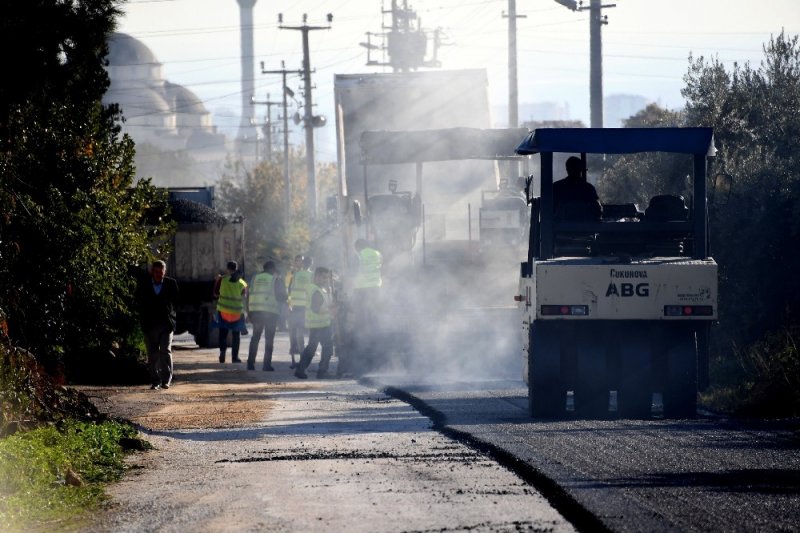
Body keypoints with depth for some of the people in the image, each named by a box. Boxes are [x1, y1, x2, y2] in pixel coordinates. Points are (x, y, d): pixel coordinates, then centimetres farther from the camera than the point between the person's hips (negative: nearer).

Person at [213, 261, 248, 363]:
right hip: (237, 312, 0)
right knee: (236, 335, 10)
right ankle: (235, 356, 9)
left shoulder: (222, 280, -6)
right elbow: (244, 298, 5)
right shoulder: (242, 283, -3)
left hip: (223, 311, 0)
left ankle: (222, 351, -9)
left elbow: (216, 294, 0)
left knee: (223, 333, 11)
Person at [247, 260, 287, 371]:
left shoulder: (255, 278, 12)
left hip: (255, 311, 3)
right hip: (271, 312, -3)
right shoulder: (277, 279, 1)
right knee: (269, 339, 3)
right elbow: (282, 297, -4)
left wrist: (249, 312, 13)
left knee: (255, 337, 13)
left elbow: (248, 295, 9)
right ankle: (267, 364, -2)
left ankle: (250, 363, 7)